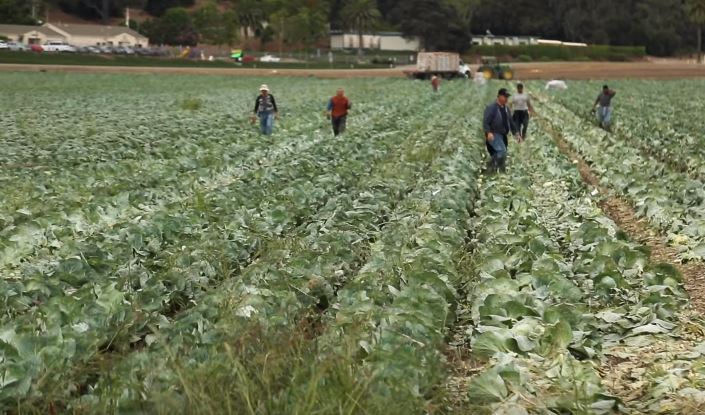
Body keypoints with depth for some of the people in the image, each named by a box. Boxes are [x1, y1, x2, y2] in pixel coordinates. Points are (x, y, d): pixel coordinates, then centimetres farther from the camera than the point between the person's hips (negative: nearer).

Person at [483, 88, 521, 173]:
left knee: (497, 155, 8)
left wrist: (516, 134, 13)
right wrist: (489, 132, -33)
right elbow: (485, 122, -18)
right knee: (502, 152, -26)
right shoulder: (491, 108, -11)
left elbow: (511, 123, 22)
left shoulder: (507, 109, 14)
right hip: (494, 135, -8)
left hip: (503, 136, 8)